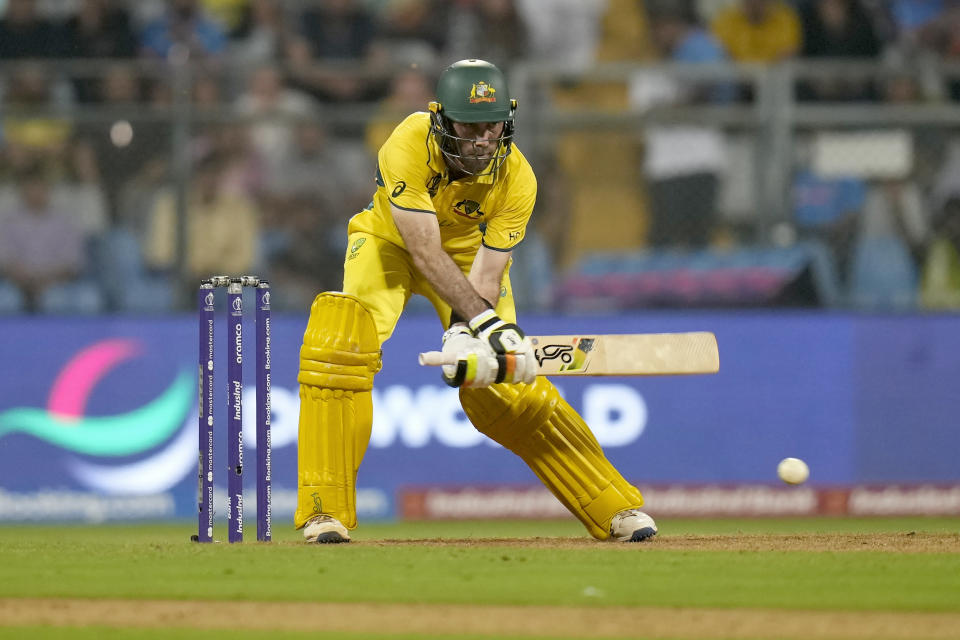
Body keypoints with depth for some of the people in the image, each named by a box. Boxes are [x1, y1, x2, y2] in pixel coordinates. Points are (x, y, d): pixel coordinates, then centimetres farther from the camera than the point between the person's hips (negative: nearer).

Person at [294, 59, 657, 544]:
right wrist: (483, 322, -44)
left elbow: (486, 273, -24)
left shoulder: (517, 180, -26)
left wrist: (464, 333, -41)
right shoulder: (408, 148, -36)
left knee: (503, 382, -10)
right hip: (390, 243, -1)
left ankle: (615, 508, -1)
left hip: (470, 248, 1)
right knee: (338, 346, -26)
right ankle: (325, 511, -18)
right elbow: (425, 253, -38)